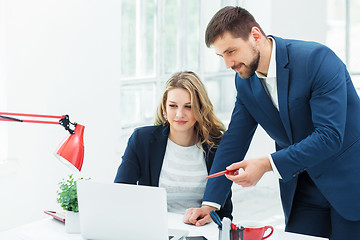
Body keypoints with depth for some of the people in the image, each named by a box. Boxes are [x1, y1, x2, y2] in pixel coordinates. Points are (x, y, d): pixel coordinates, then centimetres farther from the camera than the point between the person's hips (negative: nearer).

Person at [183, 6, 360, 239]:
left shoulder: (318, 59, -22)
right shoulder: (245, 82, -1)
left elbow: (329, 135, -26)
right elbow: (233, 142, 3)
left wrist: (268, 164, -32)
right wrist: (210, 204, -3)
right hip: (303, 190, 5)